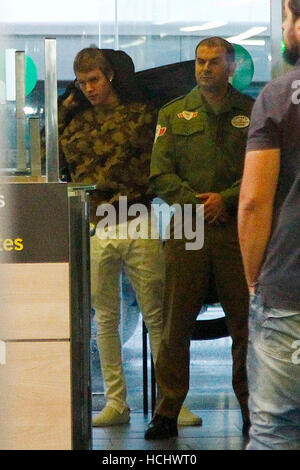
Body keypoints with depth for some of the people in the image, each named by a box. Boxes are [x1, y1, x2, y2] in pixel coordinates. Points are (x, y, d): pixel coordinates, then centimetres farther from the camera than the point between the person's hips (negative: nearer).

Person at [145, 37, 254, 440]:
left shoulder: (253, 113, 9)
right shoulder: (174, 114, 12)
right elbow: (161, 176, 5)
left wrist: (226, 199, -11)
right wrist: (196, 202, -9)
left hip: (238, 228, 0)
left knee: (246, 323, 1)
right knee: (176, 323, -1)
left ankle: (253, 409, 10)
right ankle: (167, 411, 5)